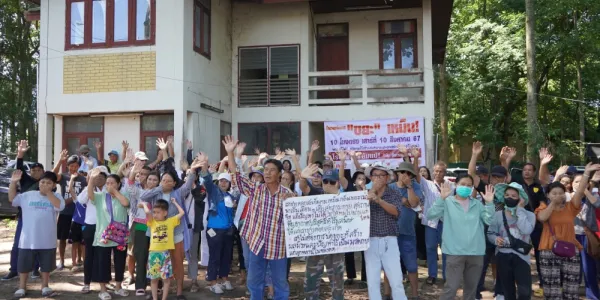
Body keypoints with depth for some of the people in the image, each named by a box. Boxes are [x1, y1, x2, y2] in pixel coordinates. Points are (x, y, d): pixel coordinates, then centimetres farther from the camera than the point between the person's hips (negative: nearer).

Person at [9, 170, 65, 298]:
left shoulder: (56, 196, -2)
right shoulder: (28, 195, 5)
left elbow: (59, 206, -20)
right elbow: (12, 199, 6)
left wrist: (48, 192, -19)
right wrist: (13, 182, -4)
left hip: (47, 241, -1)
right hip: (28, 239, 1)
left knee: (46, 265, 12)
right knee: (24, 264, 10)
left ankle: (44, 286, 28)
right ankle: (22, 287, 26)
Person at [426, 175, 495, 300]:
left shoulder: (477, 204, 12)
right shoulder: (447, 202, -1)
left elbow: (489, 221, 1)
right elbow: (430, 215, -14)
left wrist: (489, 203, -12)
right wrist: (441, 198, -24)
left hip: (476, 253, 4)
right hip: (455, 252, -4)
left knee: (471, 287, 16)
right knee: (451, 287, -10)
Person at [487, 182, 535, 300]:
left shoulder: (529, 215, -2)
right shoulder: (498, 215, 1)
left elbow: (526, 230, -21)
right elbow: (490, 233, 4)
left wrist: (520, 209, -14)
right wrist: (496, 239, -19)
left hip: (521, 256, -2)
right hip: (503, 256, 2)